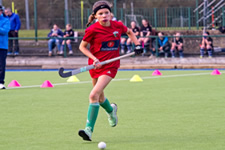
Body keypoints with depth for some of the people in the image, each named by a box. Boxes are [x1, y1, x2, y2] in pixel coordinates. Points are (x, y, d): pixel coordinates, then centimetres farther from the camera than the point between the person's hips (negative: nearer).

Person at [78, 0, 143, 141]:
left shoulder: (118, 26, -4)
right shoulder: (92, 30, -11)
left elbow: (129, 32, 19)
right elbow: (82, 47, -1)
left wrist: (137, 44, 6)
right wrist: (94, 59, -15)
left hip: (110, 66, -2)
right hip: (96, 65, 2)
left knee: (94, 95, -20)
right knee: (100, 97, 17)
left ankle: (89, 129, -19)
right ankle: (111, 110, 54)